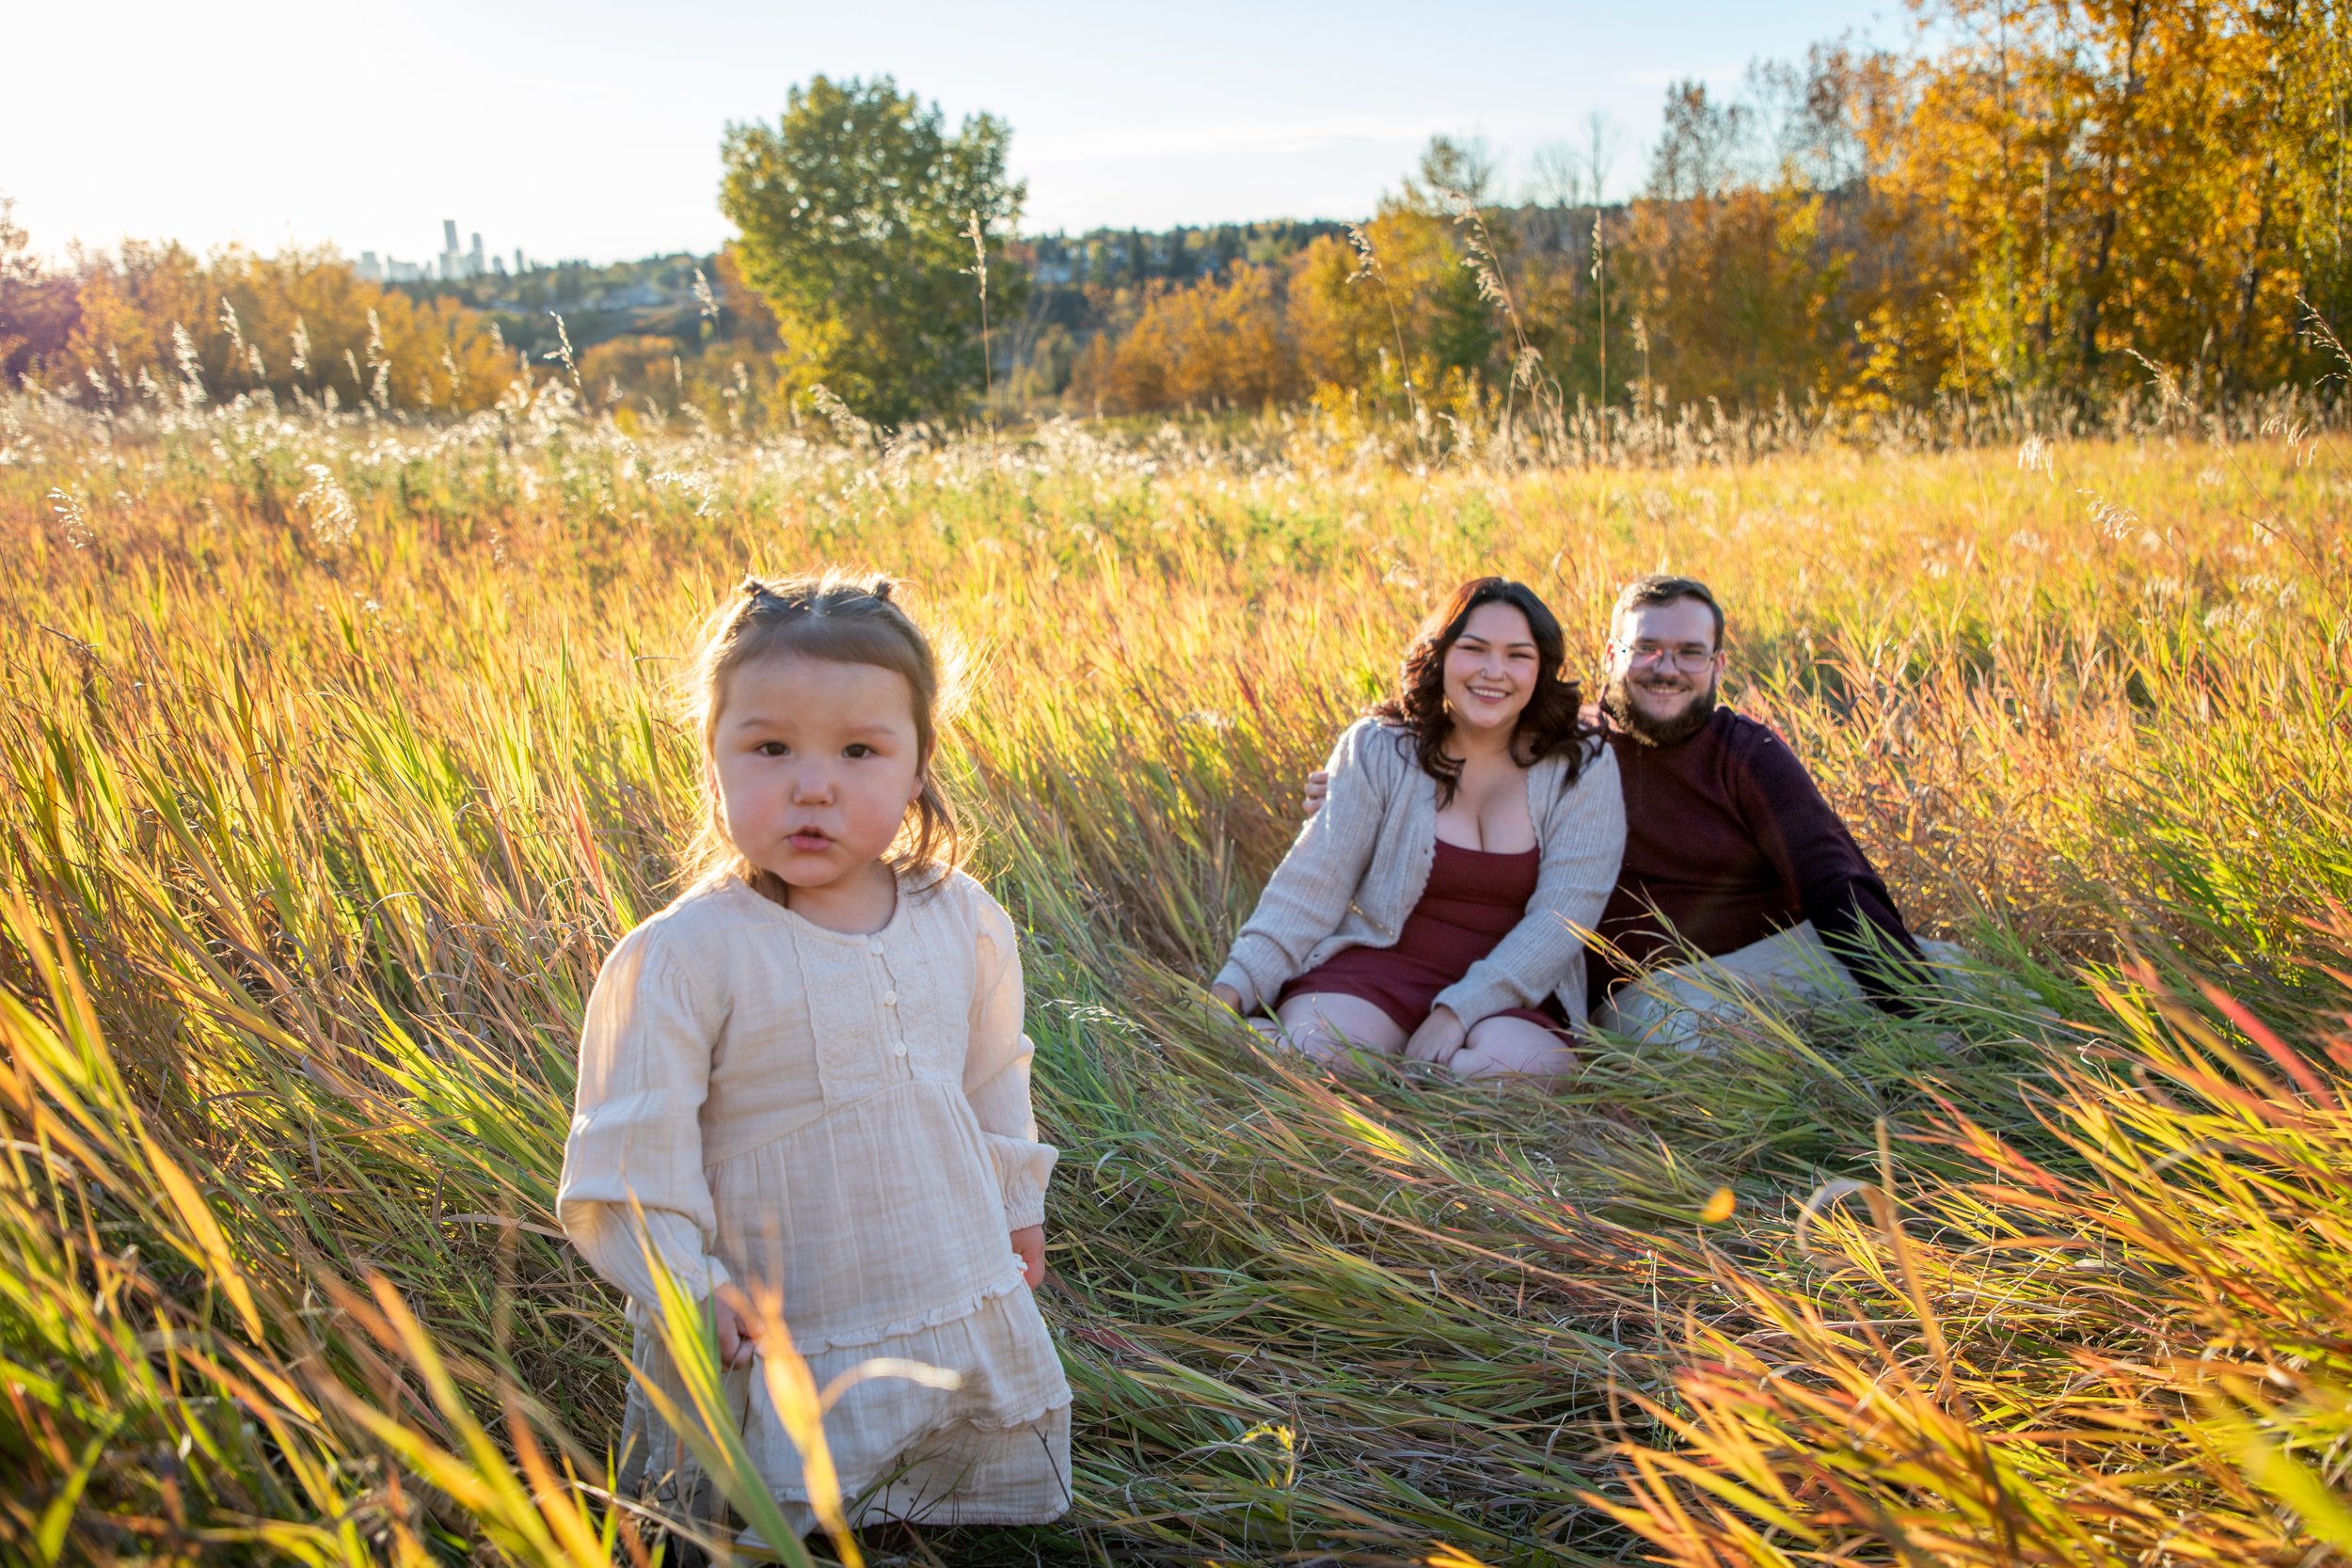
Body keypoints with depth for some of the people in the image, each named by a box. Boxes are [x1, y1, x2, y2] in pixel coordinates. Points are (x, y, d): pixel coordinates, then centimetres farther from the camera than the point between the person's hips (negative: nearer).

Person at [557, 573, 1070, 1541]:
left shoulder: (965, 923, -5)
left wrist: (1017, 1205, 18)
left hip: (974, 1315, 5)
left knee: (1017, 1497, 23)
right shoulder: (680, 960, -20)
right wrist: (684, 1286, -19)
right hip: (780, 1346, -5)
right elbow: (630, 1149, -15)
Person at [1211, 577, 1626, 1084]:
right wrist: (1233, 986, -17)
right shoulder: (1378, 750, 1)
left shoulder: (1583, 768, -1)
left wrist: (1460, 1009, -21)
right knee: (1312, 1051, -33)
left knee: (1510, 1063, -33)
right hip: (1379, 962, -1)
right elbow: (1315, 882, -4)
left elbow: (1562, 916, -8)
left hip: (1515, 988, 2)